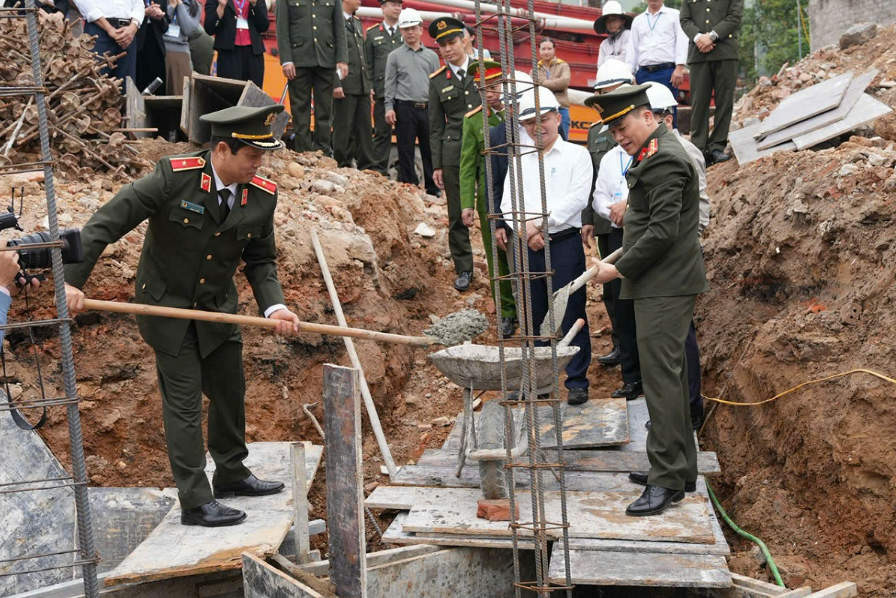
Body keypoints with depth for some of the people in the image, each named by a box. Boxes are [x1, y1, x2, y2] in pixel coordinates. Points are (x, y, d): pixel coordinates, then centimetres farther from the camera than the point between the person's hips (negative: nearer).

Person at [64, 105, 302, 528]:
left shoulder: (262, 196, -10)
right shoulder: (174, 176, -24)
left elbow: (261, 260, 2)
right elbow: (105, 224, -22)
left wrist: (274, 306, -15)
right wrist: (71, 280, -28)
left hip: (218, 310, 6)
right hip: (167, 307, -5)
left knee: (231, 391, 17)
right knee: (184, 403, -2)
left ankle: (231, 474, 39)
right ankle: (195, 502, 9)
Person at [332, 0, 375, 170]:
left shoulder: (357, 22, 20)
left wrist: (368, 82, 17)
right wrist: (335, 83, -18)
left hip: (362, 86, 8)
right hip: (345, 85, -8)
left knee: (365, 128, 7)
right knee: (343, 129, -2)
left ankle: (366, 167, 12)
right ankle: (342, 167, 4)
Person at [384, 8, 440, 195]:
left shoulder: (432, 56, 14)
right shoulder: (394, 56, 8)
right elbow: (390, 83, 4)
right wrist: (389, 107, -7)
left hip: (428, 108, 2)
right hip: (405, 108, -2)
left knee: (430, 150, 3)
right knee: (406, 151, 1)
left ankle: (433, 188, 9)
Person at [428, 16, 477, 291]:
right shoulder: (437, 80, 8)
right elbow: (436, 127, 9)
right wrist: (436, 165, 5)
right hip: (455, 153, 1)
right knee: (457, 215, 3)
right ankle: (464, 269, 15)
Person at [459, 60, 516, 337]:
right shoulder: (473, 120, 4)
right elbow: (467, 165, 3)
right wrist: (467, 203, -6)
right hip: (490, 197, 1)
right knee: (497, 257, 7)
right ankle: (507, 314, 18)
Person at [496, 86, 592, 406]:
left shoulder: (576, 155, 4)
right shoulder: (519, 160, 16)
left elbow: (577, 198, -9)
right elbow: (509, 202, 6)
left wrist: (539, 222, -15)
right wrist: (524, 231, -13)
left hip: (564, 244, -4)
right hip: (524, 247, 4)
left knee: (571, 314, -3)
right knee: (532, 317, 9)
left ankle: (576, 381, 5)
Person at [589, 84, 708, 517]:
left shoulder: (663, 159, -15)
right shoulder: (657, 154, 18)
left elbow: (663, 230, -21)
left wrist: (621, 269, -16)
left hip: (664, 286, -11)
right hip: (663, 284, 11)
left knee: (661, 376, -9)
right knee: (667, 374, 15)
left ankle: (668, 480, -4)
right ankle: (679, 467, 25)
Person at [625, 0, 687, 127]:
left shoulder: (674, 15, 9)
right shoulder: (637, 20, 19)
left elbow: (682, 42, -1)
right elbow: (632, 49, 16)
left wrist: (679, 68, -13)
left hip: (667, 72, -3)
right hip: (644, 73, 3)